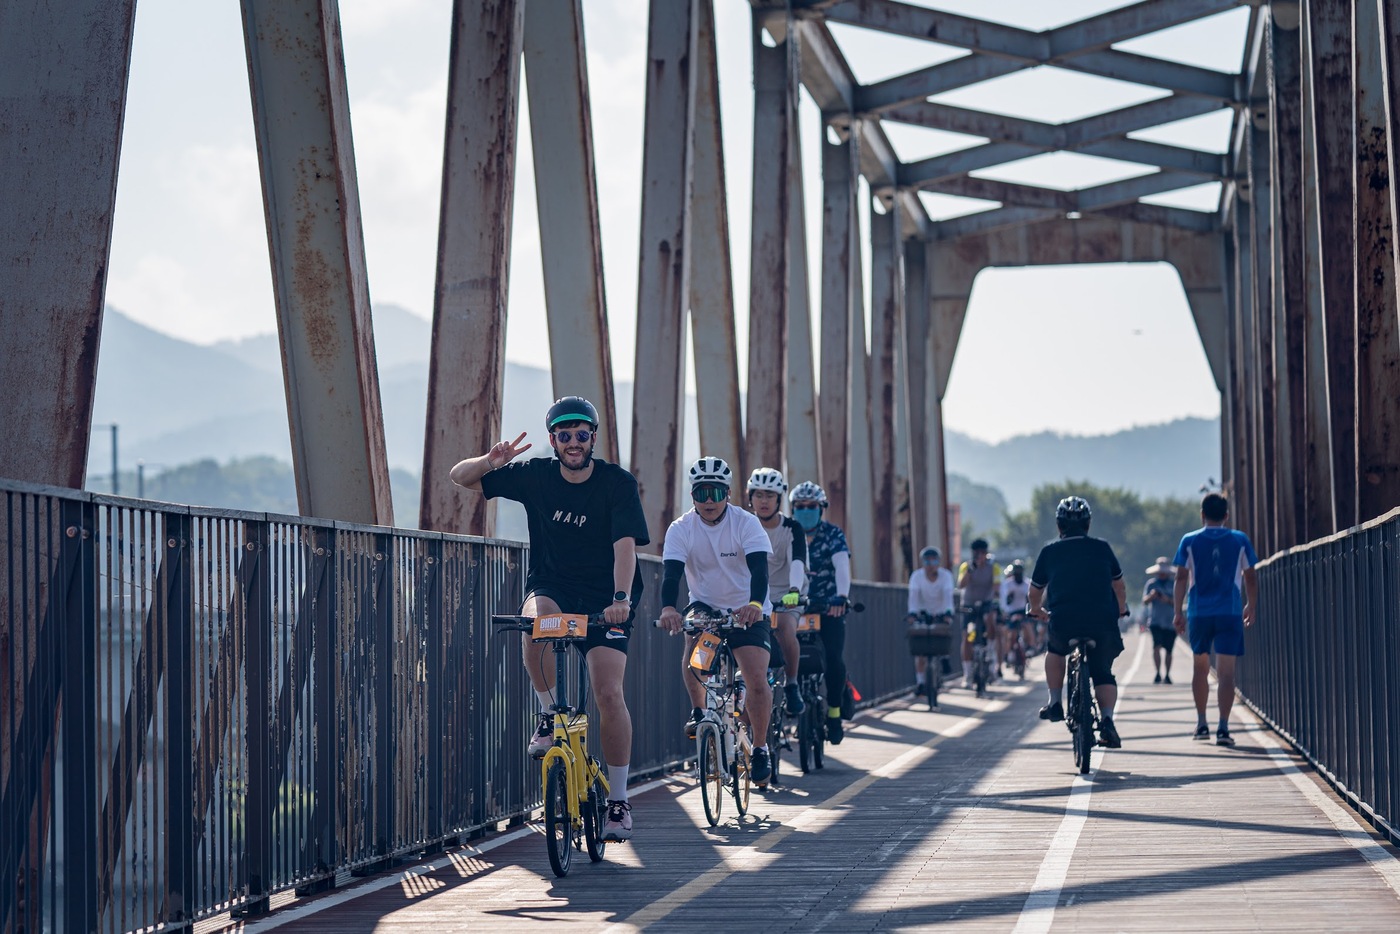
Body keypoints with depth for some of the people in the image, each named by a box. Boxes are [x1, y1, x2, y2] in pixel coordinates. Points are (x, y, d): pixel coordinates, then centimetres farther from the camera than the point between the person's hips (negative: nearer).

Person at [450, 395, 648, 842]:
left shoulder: (618, 483, -11)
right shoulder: (536, 475, -4)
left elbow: (625, 545, -23)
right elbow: (461, 477, 1)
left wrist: (621, 598, -39)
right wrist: (490, 462, -22)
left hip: (602, 599, -1)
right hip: (550, 588, 2)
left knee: (609, 693, -15)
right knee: (535, 620, -36)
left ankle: (619, 800, -3)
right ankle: (549, 715, -14)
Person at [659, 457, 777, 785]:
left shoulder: (746, 524, -15)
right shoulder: (681, 529, -11)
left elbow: (759, 568, -28)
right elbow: (671, 572, -24)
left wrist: (755, 604, -48)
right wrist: (668, 608, -45)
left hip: (748, 610, -1)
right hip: (705, 606, 1)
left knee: (757, 681, -16)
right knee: (692, 657, -30)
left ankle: (760, 749, 4)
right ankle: (699, 710, -3)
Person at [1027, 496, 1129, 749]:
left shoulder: (1050, 552, 10)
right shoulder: (1102, 548, 12)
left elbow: (1035, 590, 23)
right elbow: (1119, 584, 27)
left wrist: (1037, 610, 45)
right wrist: (1120, 609, 46)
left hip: (1063, 622, 0)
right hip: (1103, 622, 0)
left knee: (1055, 650, 32)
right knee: (1103, 673, 17)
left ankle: (1055, 703, 24)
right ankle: (1107, 720, -4)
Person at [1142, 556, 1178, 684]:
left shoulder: (1173, 585, 7)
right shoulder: (1151, 584, 6)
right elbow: (1144, 602, -1)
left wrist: (1168, 600, -18)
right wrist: (1151, 596, -22)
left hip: (1170, 622, 1)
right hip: (1155, 621, -1)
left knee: (1168, 650, 4)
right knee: (1157, 646, -18)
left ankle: (1167, 675, 16)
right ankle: (1158, 673, -16)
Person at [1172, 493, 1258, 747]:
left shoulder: (1189, 541, 2)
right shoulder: (1240, 541, 3)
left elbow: (1181, 578, -1)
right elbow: (1250, 578, 8)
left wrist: (1177, 612, 4)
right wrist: (1251, 606, 22)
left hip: (1199, 613, 1)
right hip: (1230, 613, -1)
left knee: (1200, 667, 18)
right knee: (1226, 672, -4)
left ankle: (1201, 724, 22)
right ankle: (1223, 728, -14)